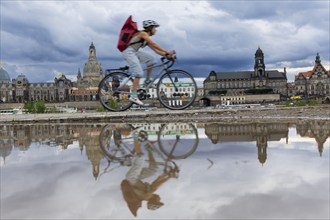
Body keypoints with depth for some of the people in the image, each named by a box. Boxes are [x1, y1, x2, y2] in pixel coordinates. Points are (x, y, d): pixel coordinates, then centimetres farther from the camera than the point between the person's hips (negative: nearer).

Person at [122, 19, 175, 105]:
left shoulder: (147, 39, 17)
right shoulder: (143, 33, -10)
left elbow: (155, 49, 11)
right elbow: (154, 44, -20)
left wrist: (167, 55, 0)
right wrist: (167, 51, -23)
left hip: (134, 52, 9)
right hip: (128, 52, -9)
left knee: (151, 59, 3)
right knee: (139, 73, -16)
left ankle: (147, 81, 11)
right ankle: (133, 96, -17)